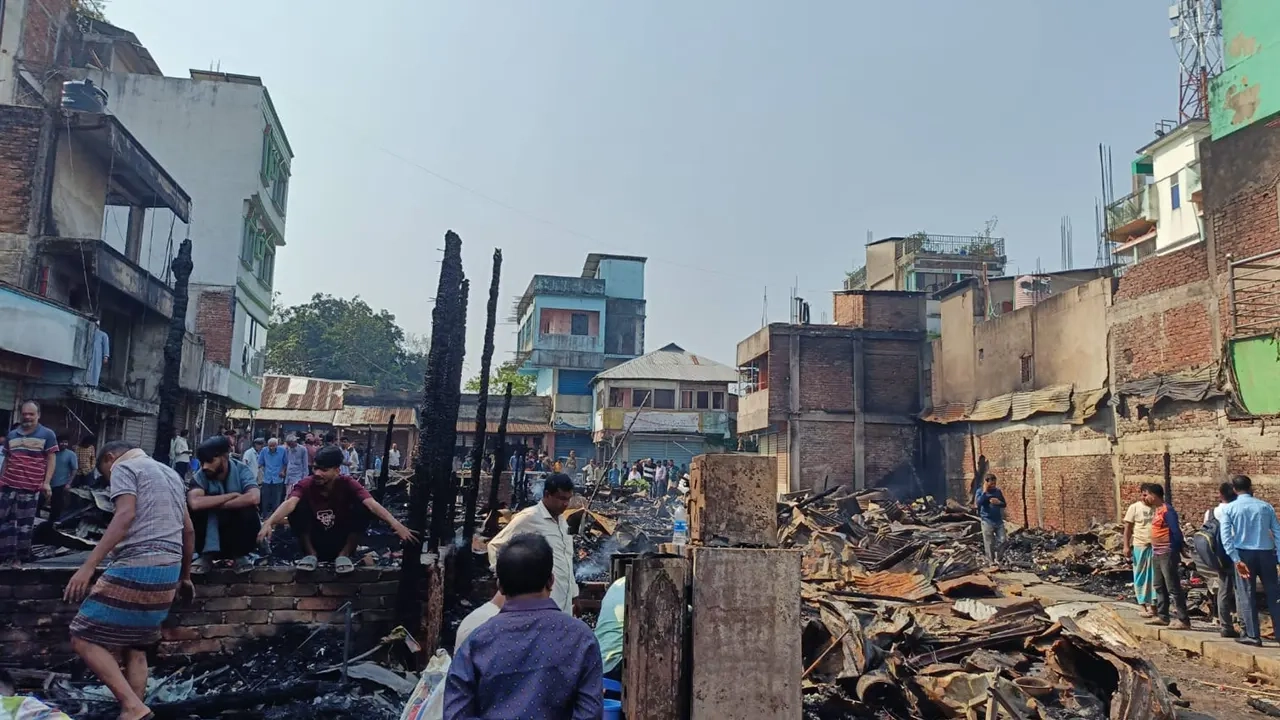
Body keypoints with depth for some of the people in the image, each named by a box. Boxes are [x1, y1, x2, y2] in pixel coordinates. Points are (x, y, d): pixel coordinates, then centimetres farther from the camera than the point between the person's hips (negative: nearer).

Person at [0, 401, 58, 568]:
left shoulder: (47, 435, 0)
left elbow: (51, 460, -1)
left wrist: (46, 482, -10)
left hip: (31, 488, -4)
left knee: (25, 523, 2)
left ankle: (19, 557, 10)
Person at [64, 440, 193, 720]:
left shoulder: (123, 467, 2)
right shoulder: (170, 473, 25)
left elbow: (125, 516, -16)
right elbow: (188, 531, 24)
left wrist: (88, 565, -21)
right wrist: (185, 576, 32)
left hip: (137, 566, -8)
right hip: (168, 569, 8)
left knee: (84, 639, 0)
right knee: (134, 647, 16)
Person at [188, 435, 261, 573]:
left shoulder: (242, 471, -17)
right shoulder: (200, 476, -15)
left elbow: (254, 498, -39)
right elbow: (195, 503, -37)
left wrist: (214, 505, -30)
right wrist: (231, 495, -29)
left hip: (239, 534, -1)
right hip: (211, 535, 1)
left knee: (249, 510, -31)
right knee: (194, 510, -25)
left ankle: (241, 555, -5)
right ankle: (206, 555, -5)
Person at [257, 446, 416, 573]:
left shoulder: (347, 483, -18)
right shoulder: (306, 484, -16)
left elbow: (371, 504, -35)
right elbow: (289, 503, -36)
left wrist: (396, 524, -51)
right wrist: (269, 523, -57)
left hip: (341, 543, 0)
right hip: (314, 544, 1)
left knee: (362, 508, -25)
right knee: (298, 506, -23)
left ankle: (344, 555, -9)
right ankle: (311, 554, -5)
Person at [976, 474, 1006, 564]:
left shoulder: (998, 491, 7)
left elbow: (1004, 504, 12)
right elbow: (979, 503, -21)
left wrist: (999, 502, -10)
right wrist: (985, 491, -18)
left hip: (999, 521, 4)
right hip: (987, 521, -4)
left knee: (1002, 540, 1)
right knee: (989, 544, 1)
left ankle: (997, 558, 22)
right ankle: (991, 562, 12)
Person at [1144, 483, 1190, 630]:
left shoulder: (1167, 510, -16)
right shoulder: (1156, 509, 12)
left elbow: (1176, 532, -18)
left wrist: (1177, 553, -15)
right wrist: (1154, 550, 15)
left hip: (1167, 554, -10)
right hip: (1157, 554, 10)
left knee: (1173, 588, -7)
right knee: (1159, 587, 15)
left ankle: (1184, 621, -3)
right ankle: (1162, 616, 23)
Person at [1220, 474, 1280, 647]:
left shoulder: (1229, 508, -1)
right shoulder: (1266, 507, 7)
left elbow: (1226, 537, -10)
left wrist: (1236, 560, -10)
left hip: (1244, 554, -2)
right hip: (1266, 553, 2)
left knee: (1247, 596, 4)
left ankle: (1253, 635, 5)